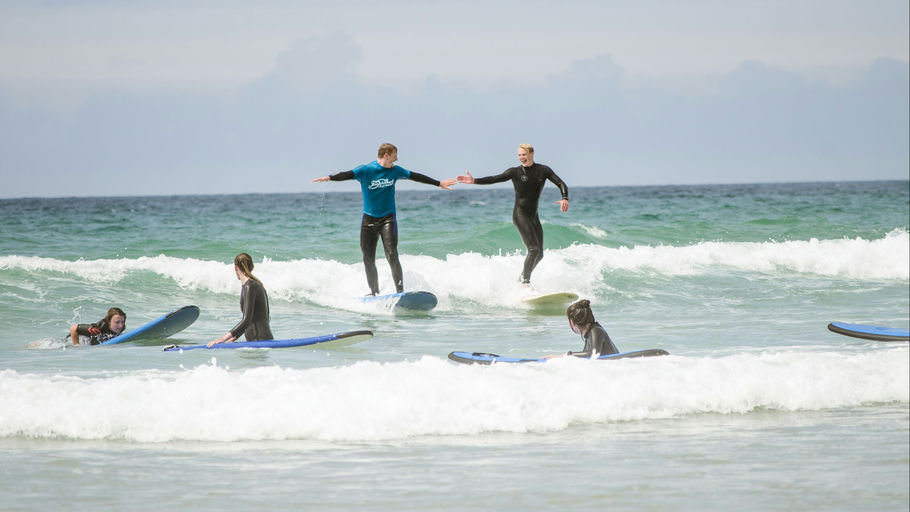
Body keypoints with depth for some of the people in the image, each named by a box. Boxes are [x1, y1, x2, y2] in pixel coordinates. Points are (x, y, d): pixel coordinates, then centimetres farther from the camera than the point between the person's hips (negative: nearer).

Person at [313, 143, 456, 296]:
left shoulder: (395, 171, 5)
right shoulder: (365, 170, -7)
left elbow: (415, 177, 17)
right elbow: (348, 175, -22)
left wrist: (439, 184, 25)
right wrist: (329, 178, -41)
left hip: (388, 218, 0)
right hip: (369, 219, 0)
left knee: (391, 255, -15)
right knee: (368, 259, 2)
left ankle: (400, 290, -12)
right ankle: (374, 292, 16)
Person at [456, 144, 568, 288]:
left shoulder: (543, 170, 3)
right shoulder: (514, 172, -2)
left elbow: (561, 184, -4)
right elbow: (494, 179, -10)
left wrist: (565, 198, -24)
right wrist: (474, 181, -23)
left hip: (533, 215, 5)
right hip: (520, 214, -5)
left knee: (539, 254, 9)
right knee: (534, 249, -20)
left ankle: (523, 276, 28)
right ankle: (525, 282, -18)